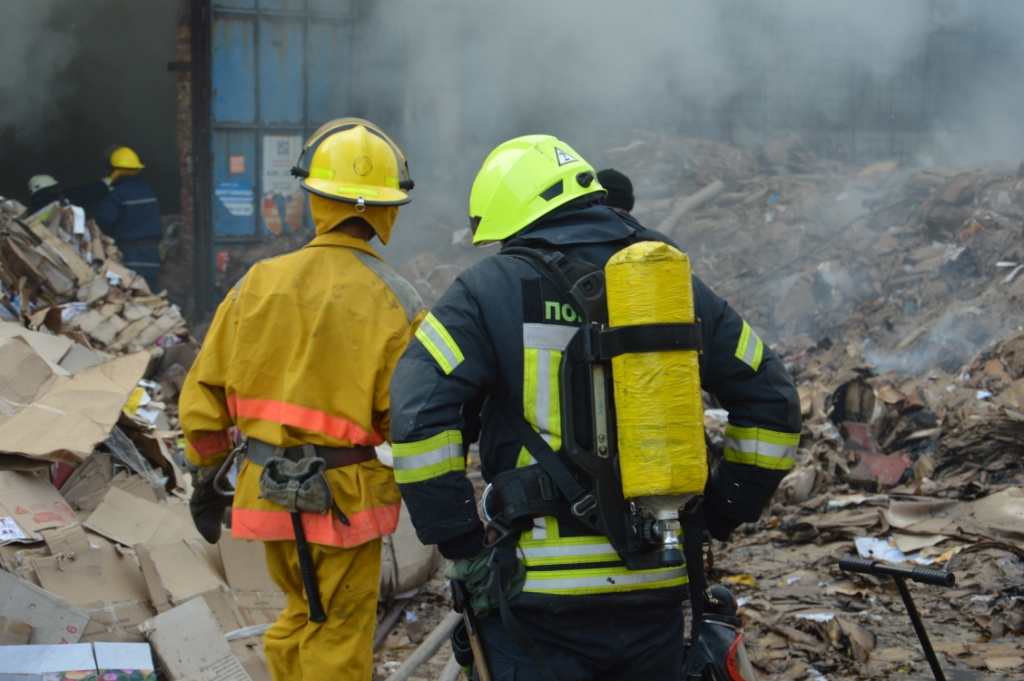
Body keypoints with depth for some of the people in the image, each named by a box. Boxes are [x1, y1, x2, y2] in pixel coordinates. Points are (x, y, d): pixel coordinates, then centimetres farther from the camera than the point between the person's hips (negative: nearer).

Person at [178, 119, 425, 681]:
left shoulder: (259, 282, 0)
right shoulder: (395, 302, -11)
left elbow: (204, 394, 3)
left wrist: (205, 482, 15)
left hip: (268, 493, 4)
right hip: (342, 501, -4)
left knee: (300, 617, 24)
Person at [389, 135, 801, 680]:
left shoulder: (491, 289, -5)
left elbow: (419, 415, -17)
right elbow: (772, 403, 11)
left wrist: (462, 543, -9)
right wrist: (720, 515, 14)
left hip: (541, 590, -4)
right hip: (658, 590, 4)